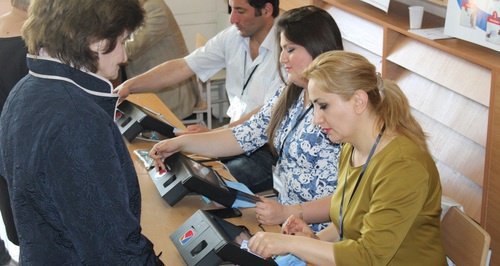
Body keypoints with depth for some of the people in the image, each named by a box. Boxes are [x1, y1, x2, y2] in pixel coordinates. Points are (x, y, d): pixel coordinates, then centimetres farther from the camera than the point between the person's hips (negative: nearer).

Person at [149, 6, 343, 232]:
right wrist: (181, 143, 0)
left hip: (312, 230, -7)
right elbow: (244, 137, 6)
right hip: (284, 208, 8)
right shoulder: (288, 96, 7)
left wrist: (286, 213, -29)